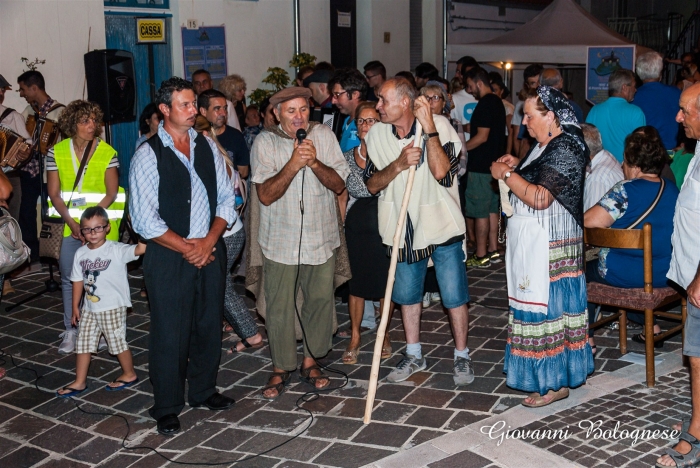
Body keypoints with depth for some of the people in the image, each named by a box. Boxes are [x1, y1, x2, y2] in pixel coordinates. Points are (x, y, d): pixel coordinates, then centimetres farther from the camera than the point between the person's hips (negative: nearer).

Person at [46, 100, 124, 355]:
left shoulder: (108, 152, -3)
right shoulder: (57, 152, 1)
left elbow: (112, 193, -6)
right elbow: (54, 193, -1)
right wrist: (72, 223, -12)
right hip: (69, 227, 2)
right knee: (68, 278, 4)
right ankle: (70, 331, 16)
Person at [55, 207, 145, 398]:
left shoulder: (116, 250, -14)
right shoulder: (80, 253, 4)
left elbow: (139, 249, -30)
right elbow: (78, 281, 10)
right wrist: (75, 306, 11)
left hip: (113, 308, -6)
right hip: (89, 308, 6)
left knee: (118, 342, 6)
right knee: (83, 344, 11)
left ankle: (129, 374, 27)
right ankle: (79, 382, 23)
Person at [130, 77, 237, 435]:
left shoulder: (208, 146, 7)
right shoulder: (148, 156, -8)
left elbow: (227, 199, 6)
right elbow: (145, 220, -12)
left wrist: (209, 241, -8)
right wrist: (187, 248, -13)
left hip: (210, 251, 5)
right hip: (168, 256, -4)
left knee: (209, 324, 13)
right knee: (169, 334, 1)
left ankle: (203, 390, 33)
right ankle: (167, 408, 18)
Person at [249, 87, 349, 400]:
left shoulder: (323, 135, -2)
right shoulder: (265, 142, -7)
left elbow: (339, 185, -6)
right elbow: (265, 195, -15)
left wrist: (315, 163, -22)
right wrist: (293, 165, -27)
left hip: (321, 236, 2)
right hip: (280, 240, -2)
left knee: (320, 300, 9)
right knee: (279, 306, 3)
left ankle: (310, 361, 27)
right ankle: (280, 368, 20)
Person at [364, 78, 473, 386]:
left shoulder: (439, 125, -14)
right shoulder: (377, 135, -3)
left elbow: (441, 171, -27)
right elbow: (372, 185, -5)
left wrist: (429, 128, -27)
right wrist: (398, 164, -21)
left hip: (441, 224, -4)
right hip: (403, 226, 4)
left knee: (454, 294, 3)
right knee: (407, 293, 15)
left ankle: (461, 356, 20)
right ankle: (414, 355, 32)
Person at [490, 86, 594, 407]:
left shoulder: (564, 149, -19)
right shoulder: (544, 146, 12)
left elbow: (540, 198, -27)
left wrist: (506, 174, -19)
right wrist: (516, 165, 7)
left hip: (550, 244, -10)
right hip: (531, 242, 10)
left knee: (548, 305, -3)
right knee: (534, 304, 16)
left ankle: (555, 383, 8)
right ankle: (541, 373, 28)